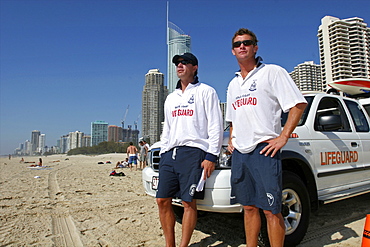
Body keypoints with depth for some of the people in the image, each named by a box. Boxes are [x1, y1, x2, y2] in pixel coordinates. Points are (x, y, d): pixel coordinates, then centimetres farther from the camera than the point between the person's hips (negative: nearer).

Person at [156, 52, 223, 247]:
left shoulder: (205, 91, 4)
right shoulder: (171, 98, 24)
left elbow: (215, 126, -3)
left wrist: (211, 156, -12)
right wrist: (163, 153, 16)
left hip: (193, 152, -6)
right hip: (170, 154, 7)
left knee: (189, 202, -4)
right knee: (162, 200, 4)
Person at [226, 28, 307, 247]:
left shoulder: (272, 72, 0)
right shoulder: (233, 84, 20)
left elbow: (299, 103, -6)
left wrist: (283, 137, -13)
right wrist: (231, 139, 13)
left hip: (264, 149, -6)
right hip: (239, 153, 7)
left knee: (271, 209, -3)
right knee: (249, 207, 13)